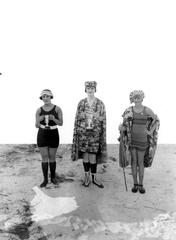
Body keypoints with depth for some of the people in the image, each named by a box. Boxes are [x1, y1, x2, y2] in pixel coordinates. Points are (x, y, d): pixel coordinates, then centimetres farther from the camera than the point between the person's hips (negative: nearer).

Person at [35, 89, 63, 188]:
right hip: (42, 135, 1)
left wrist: (54, 119, -30)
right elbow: (37, 125, -4)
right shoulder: (39, 110, -2)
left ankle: (53, 177, 26)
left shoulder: (57, 109, -7)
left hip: (53, 135, -1)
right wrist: (39, 120, -28)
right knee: (44, 158, 2)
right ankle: (45, 179, 16)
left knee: (52, 157, 7)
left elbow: (61, 123, -9)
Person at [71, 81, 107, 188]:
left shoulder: (100, 103, 0)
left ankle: (94, 178, 18)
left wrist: (103, 135, -2)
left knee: (93, 156, 1)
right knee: (85, 155, 7)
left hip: (95, 133, -1)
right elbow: (77, 119, 6)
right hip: (83, 132, 1)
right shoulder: (81, 103, 3)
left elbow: (103, 120, 1)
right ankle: (87, 176, 23)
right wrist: (75, 133, 2)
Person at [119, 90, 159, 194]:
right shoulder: (129, 110, -5)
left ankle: (141, 184, 20)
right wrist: (121, 127, -21)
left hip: (142, 140, -1)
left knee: (141, 162, 5)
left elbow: (157, 120, 8)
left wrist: (151, 132, -1)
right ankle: (135, 184, 21)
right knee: (134, 161, 7)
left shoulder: (147, 110, -7)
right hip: (131, 139, 1)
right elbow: (124, 124, 1)